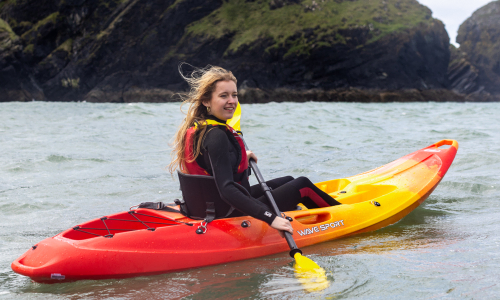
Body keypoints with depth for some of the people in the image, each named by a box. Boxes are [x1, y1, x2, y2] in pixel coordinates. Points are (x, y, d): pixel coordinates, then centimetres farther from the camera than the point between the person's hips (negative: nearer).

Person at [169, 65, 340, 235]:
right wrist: (270, 218, -37)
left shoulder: (195, 127, 2)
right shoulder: (217, 137, -27)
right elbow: (227, 190, -35)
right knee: (302, 185, 5)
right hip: (230, 215, -10)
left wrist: (240, 157, 22)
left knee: (287, 181, 27)